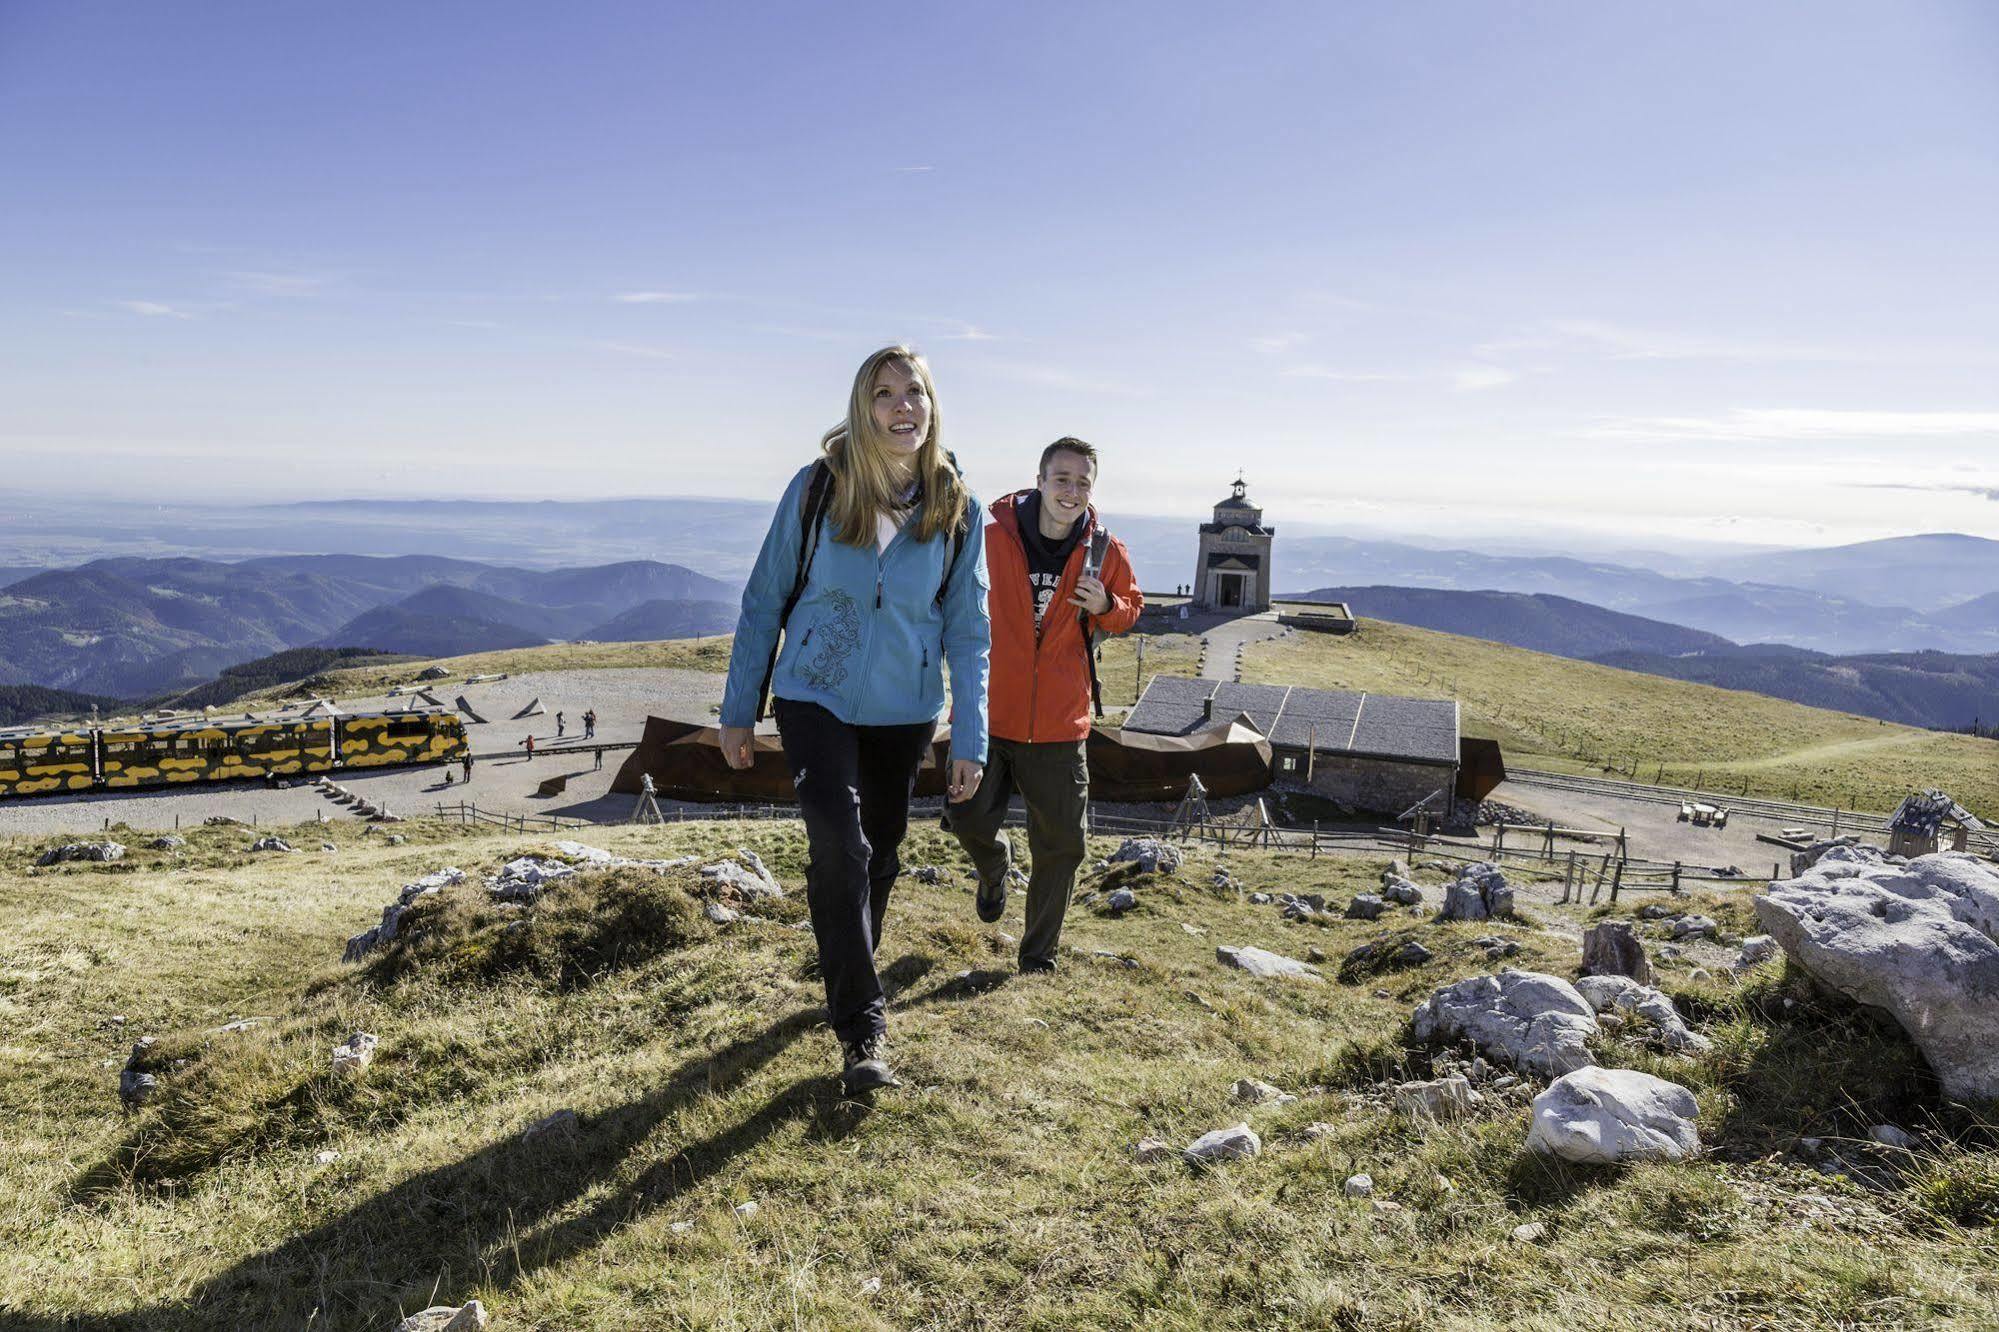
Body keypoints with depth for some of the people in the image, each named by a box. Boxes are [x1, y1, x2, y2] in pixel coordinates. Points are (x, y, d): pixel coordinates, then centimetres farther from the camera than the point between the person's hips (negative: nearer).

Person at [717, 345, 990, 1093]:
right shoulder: (817, 489, -11)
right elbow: (766, 598, -4)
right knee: (840, 847, -18)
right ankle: (861, 1027, -6)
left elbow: (968, 630, -2)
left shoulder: (957, 510, -7)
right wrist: (739, 710, -2)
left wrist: (970, 739, -6)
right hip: (814, 699, -2)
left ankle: (848, 980, 42)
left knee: (880, 855, 15)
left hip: (905, 712, 2)